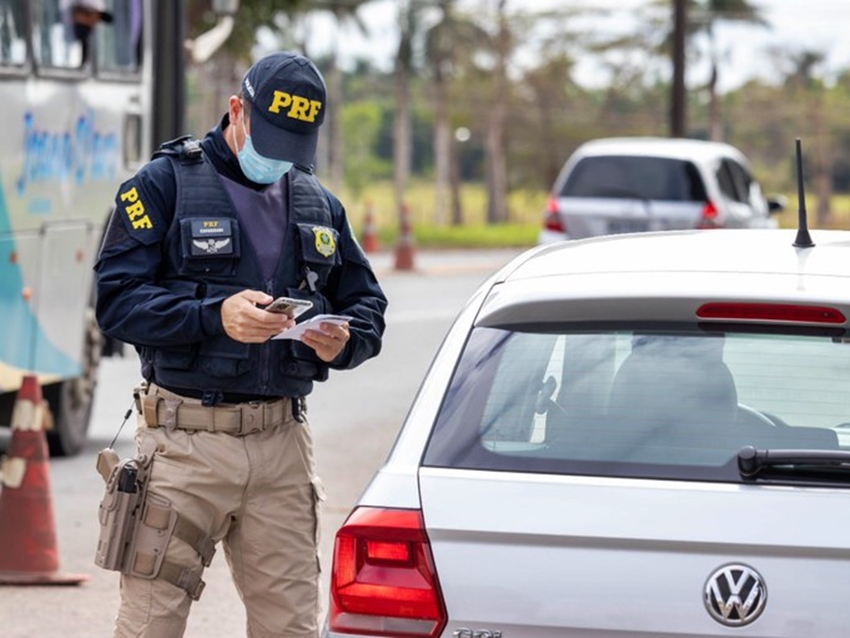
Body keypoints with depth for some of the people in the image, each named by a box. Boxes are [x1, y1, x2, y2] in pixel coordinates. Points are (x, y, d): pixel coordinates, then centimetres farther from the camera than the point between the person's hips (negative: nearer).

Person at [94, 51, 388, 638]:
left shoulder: (319, 204, 16)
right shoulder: (165, 183, 0)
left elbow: (368, 303, 18)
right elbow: (116, 299, -9)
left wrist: (343, 341, -6)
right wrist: (215, 317, -23)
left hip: (284, 439, 4)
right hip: (185, 440, -4)